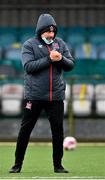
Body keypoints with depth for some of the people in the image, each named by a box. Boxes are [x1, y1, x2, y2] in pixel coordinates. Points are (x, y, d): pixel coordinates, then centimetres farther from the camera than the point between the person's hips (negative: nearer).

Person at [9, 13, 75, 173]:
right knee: (25, 130, 2)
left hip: (56, 95, 3)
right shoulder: (29, 45, -1)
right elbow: (29, 66, -14)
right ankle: (17, 164, 10)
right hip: (34, 95, -3)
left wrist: (61, 58, -15)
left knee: (58, 130, 3)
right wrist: (49, 59, -20)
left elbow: (71, 65, 6)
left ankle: (58, 165, 13)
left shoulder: (60, 43, 9)